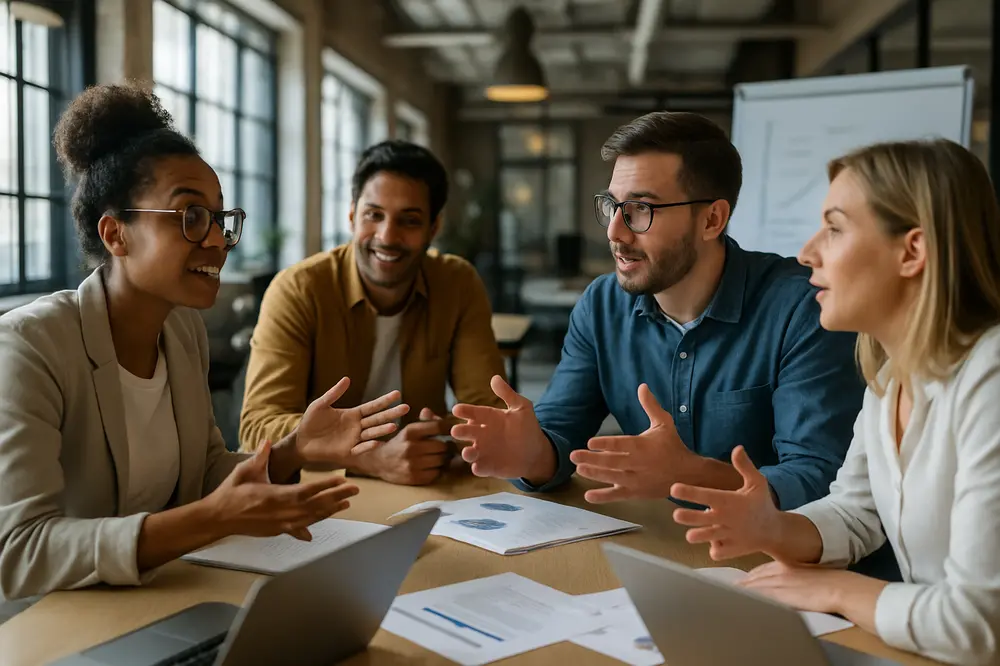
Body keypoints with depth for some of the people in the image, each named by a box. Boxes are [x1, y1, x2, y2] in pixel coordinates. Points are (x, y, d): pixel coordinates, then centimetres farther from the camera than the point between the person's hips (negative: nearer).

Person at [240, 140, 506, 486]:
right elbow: (260, 424, -21)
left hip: (421, 489, 2)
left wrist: (449, 436, -29)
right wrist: (376, 458, -36)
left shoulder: (460, 285, -3)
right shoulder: (296, 291, -13)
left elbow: (489, 405, -6)